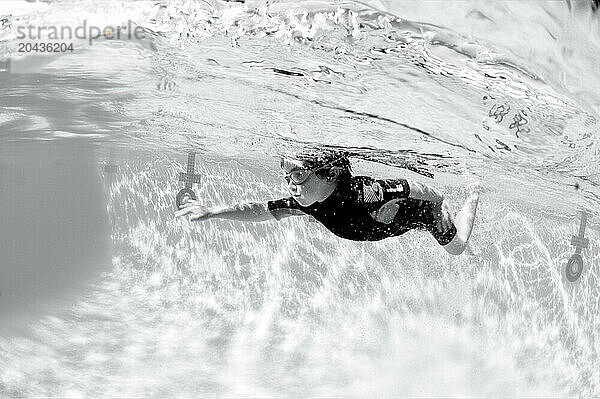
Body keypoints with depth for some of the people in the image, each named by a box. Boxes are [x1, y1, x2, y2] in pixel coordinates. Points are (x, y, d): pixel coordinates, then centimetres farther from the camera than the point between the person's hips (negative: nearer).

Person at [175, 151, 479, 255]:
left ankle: (474, 195, 45)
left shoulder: (364, 193, -49)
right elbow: (260, 211, -26)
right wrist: (211, 212, -33)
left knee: (456, 248, 22)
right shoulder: (307, 203, -29)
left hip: (422, 206, -6)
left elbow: (415, 190, -36)